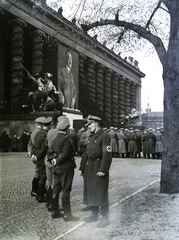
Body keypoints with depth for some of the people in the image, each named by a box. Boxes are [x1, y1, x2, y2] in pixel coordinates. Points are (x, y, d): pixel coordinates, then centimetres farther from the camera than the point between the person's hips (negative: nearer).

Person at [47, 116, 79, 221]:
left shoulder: (56, 139, 9)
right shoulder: (65, 139, -17)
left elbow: (50, 152, 14)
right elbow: (65, 154, -23)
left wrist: (53, 160, 4)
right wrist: (57, 161, -9)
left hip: (57, 169, 9)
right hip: (66, 168, -9)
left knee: (56, 190, 14)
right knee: (66, 191, -2)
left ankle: (55, 212, 25)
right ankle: (67, 215, 4)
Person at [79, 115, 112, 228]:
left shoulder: (105, 136, -12)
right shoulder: (91, 137, 15)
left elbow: (107, 155, -18)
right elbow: (86, 153, 18)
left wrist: (103, 170, -21)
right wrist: (82, 167, 13)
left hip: (99, 169, -8)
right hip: (89, 168, 8)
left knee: (101, 193, -1)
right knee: (90, 192, 14)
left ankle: (105, 218, 10)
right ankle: (94, 214, 28)